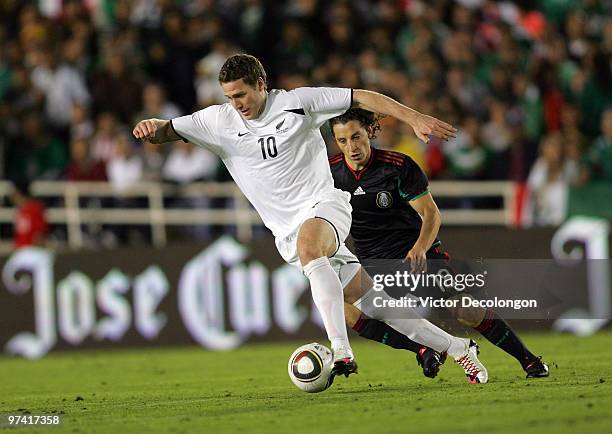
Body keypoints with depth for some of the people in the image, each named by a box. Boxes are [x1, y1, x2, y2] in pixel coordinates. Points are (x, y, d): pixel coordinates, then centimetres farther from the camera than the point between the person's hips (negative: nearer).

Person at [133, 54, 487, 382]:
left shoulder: (298, 102, -5)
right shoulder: (219, 121, 3)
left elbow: (362, 98, -2)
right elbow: (167, 131, 2)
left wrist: (414, 118, -10)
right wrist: (152, 127, -22)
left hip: (325, 203, -4)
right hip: (288, 231, 4)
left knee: (307, 244, -39)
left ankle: (341, 351, -47)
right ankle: (459, 349, 14)